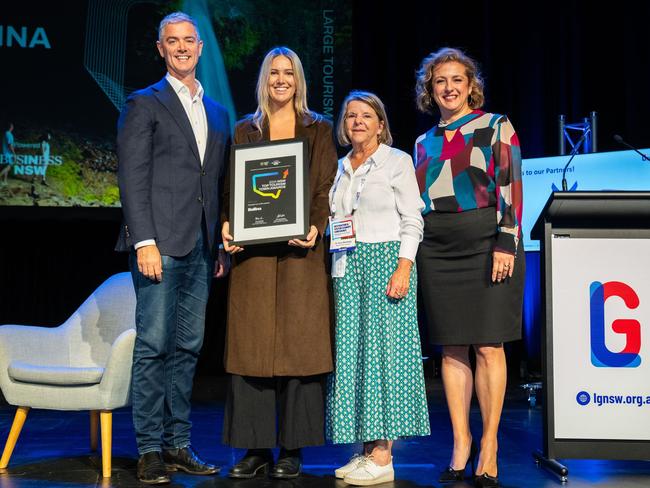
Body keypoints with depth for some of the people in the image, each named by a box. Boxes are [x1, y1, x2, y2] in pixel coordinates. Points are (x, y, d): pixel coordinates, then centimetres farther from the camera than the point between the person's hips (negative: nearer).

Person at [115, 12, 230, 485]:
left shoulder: (217, 114, 19)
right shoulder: (144, 104, 3)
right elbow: (133, 178, -6)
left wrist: (222, 244, 10)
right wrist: (144, 241, -15)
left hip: (201, 249, 6)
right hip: (160, 244, -5)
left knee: (188, 348, 8)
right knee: (154, 346, -5)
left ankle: (177, 443, 16)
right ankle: (150, 449, 3)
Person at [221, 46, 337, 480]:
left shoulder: (319, 130, 10)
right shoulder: (245, 130, 14)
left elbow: (326, 188, 2)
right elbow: (232, 186, 9)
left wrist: (316, 227, -16)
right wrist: (227, 224, -9)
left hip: (300, 249, -1)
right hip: (253, 249, 2)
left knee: (298, 343, -2)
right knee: (251, 344, 0)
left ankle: (292, 449, 7)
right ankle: (256, 448, 8)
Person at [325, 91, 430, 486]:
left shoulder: (397, 161, 1)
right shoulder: (340, 168, 17)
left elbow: (412, 220, -6)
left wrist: (403, 268, -15)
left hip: (386, 259, -6)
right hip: (348, 266, 6)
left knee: (383, 347, -8)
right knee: (352, 350, 2)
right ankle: (367, 449, 9)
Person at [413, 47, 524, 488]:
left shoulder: (496, 126, 4)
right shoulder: (425, 142, 17)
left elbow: (511, 185, -5)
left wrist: (506, 242, -15)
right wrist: (411, 255, 13)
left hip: (486, 243, -4)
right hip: (438, 250, 4)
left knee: (488, 347, -5)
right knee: (451, 349, 3)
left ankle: (489, 445, 4)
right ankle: (461, 442, 10)